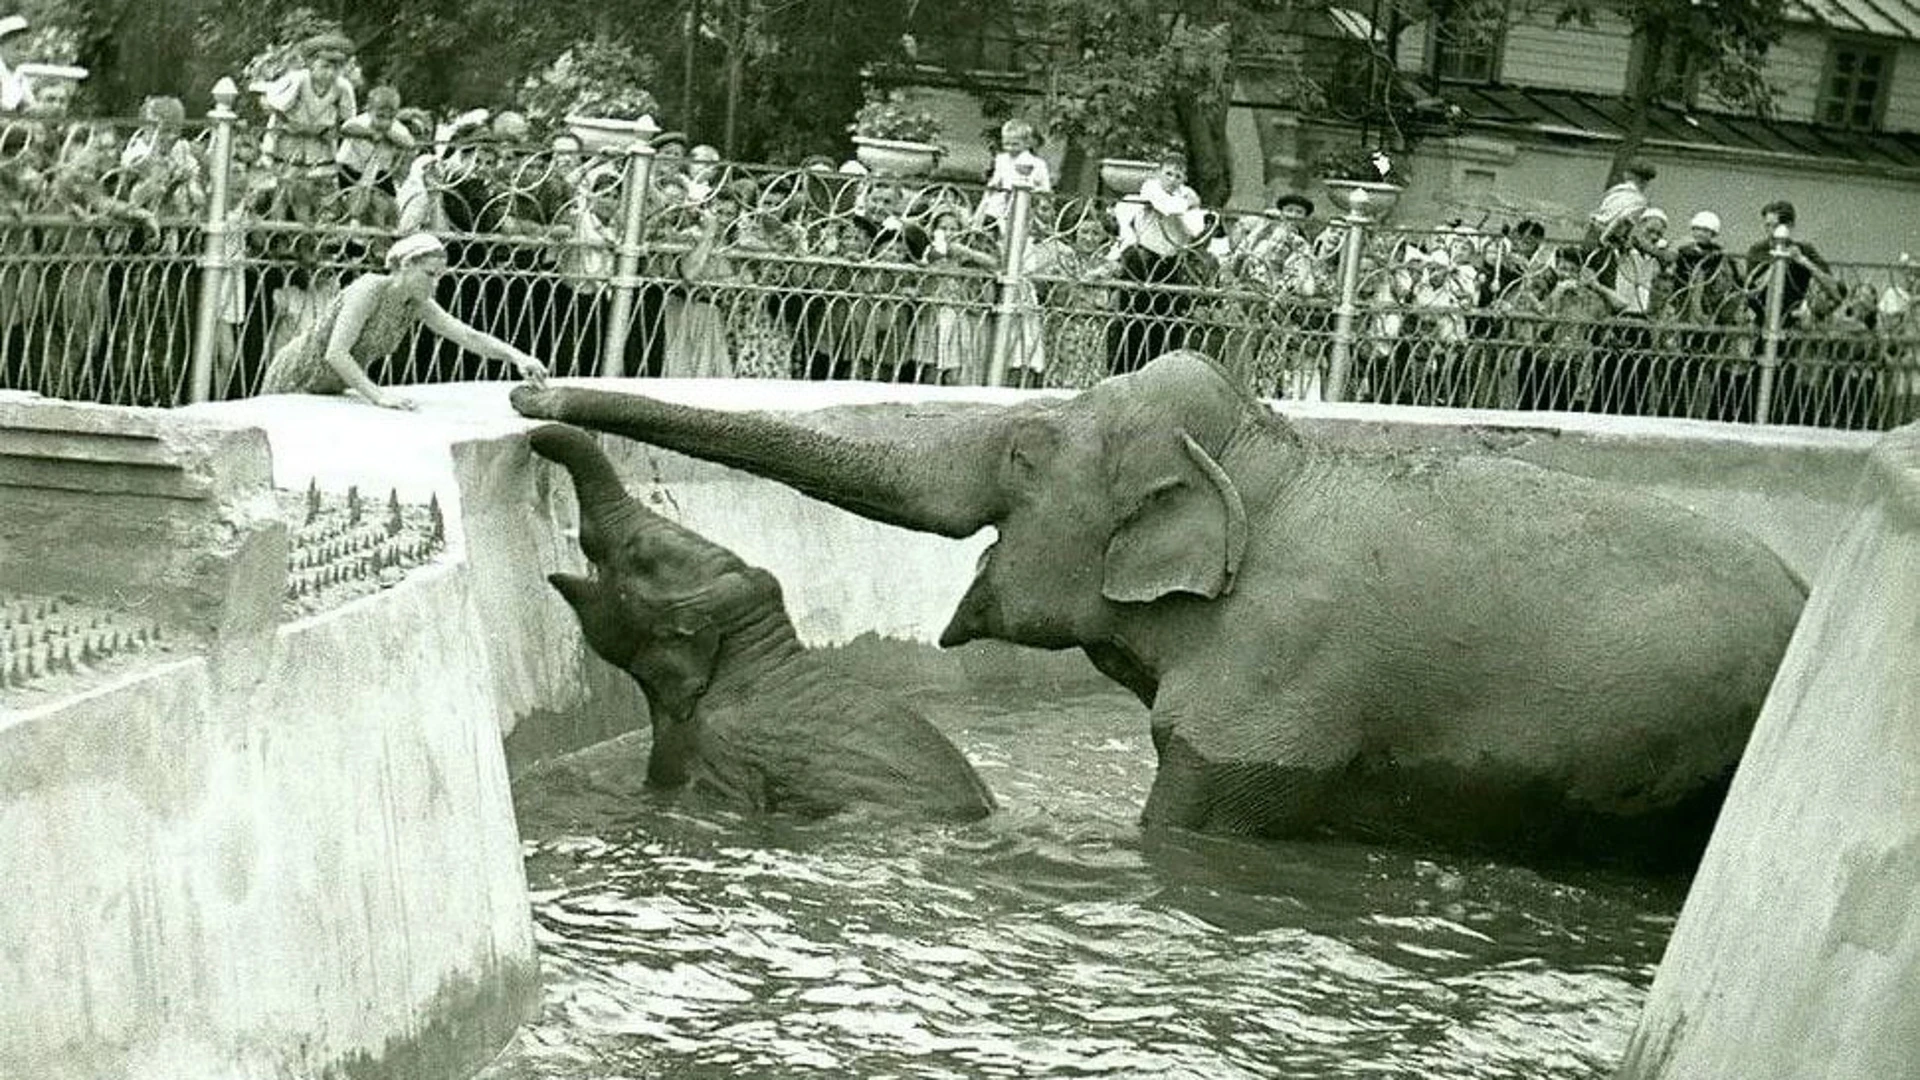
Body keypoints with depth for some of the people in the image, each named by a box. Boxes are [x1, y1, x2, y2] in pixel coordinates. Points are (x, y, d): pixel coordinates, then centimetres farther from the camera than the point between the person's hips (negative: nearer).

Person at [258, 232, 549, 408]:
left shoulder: (417, 305, -6)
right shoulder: (369, 289, -27)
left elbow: (470, 337, -12)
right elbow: (335, 353, -34)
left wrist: (517, 356, -28)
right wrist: (377, 395, -41)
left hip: (333, 387, 7)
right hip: (294, 382, -7)